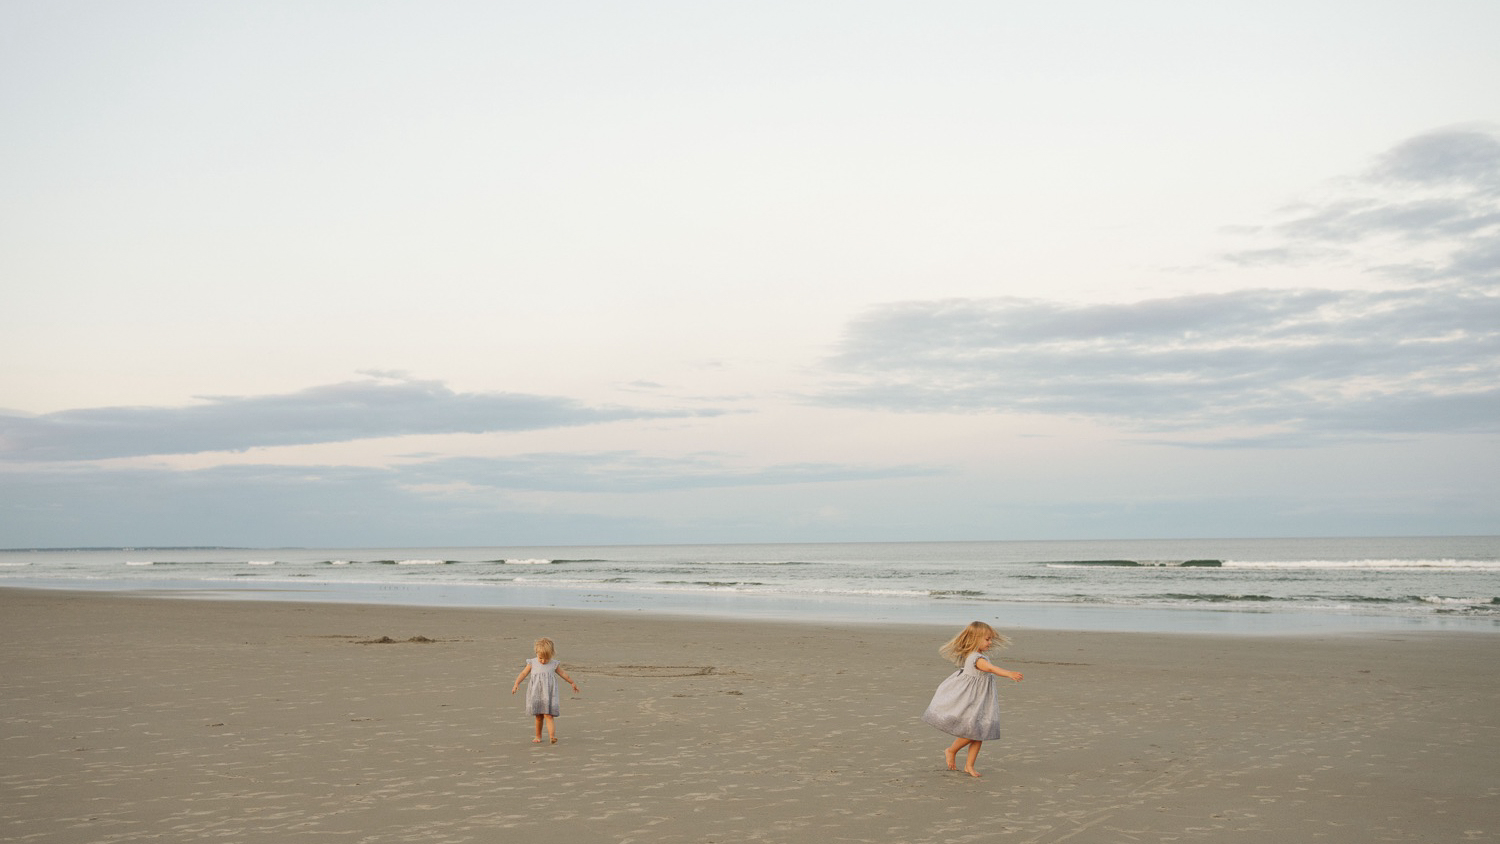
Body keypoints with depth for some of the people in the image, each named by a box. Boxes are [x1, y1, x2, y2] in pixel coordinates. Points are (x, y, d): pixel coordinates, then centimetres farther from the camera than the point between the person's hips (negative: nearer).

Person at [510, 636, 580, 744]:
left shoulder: (554, 664, 3)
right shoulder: (532, 663, 2)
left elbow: (563, 673, 15)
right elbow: (524, 673, 3)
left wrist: (572, 683, 24)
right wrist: (516, 684, -11)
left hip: (549, 694, -1)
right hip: (536, 695, 1)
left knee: (548, 716, -12)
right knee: (538, 717, 10)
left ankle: (552, 736, -23)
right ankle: (538, 736, 24)